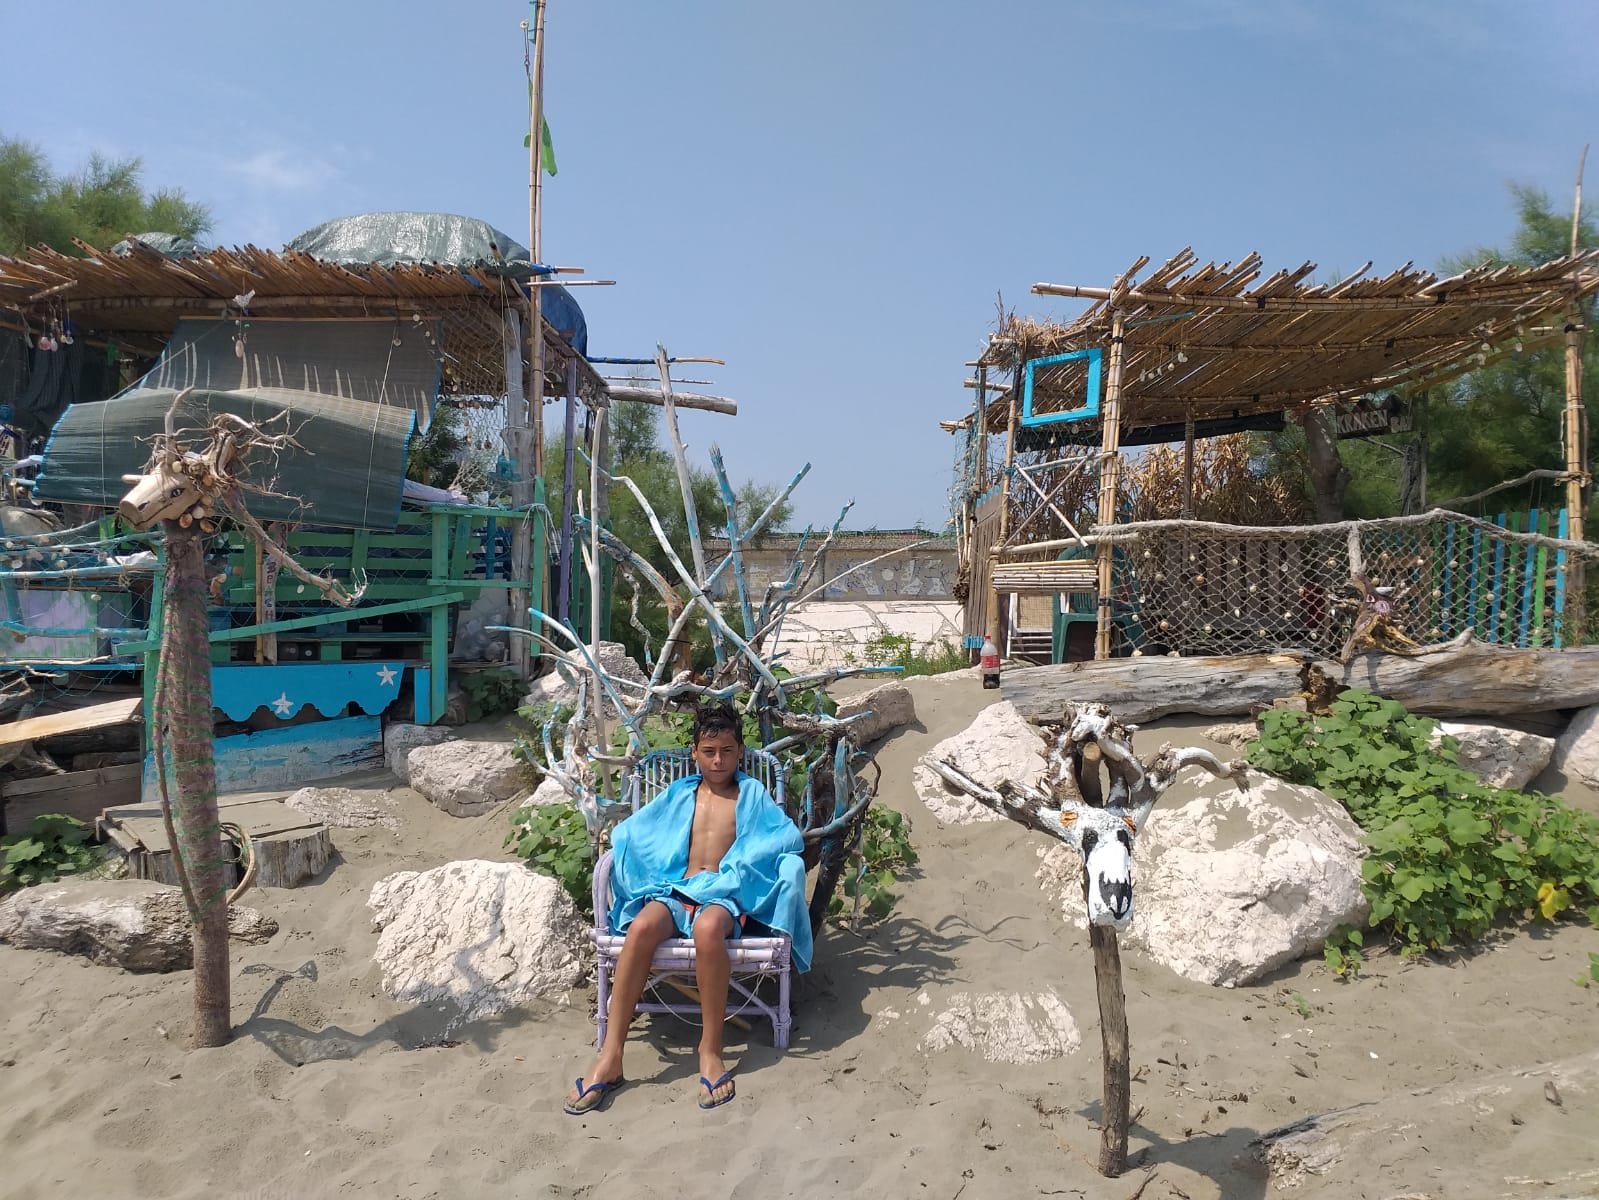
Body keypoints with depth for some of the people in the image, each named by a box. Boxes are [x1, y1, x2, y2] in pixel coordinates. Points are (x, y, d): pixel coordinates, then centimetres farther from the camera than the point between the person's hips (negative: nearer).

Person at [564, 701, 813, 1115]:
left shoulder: (752, 794, 16)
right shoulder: (679, 795, 24)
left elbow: (788, 837, 4)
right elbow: (632, 831, 27)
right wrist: (614, 839, 3)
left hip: (725, 895, -2)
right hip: (675, 891, 3)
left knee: (708, 928, -41)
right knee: (641, 927, -34)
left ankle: (711, 1049, -29)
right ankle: (610, 1057, -34)